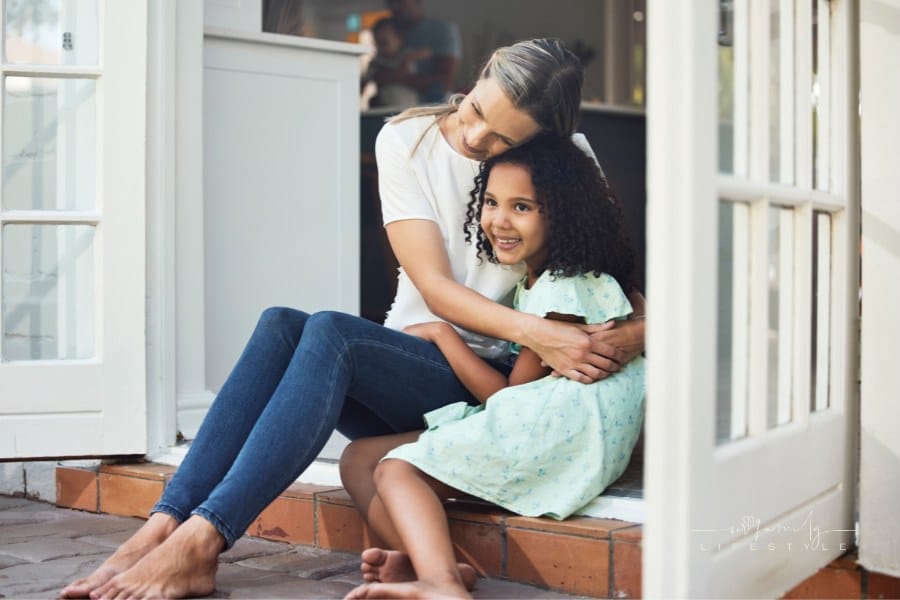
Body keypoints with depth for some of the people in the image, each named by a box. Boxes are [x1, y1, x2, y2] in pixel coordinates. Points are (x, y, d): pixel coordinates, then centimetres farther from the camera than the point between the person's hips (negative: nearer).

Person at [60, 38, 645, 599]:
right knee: (281, 325, -27)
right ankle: (164, 527, -33)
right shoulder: (406, 140, 0)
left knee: (331, 332, -30)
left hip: (484, 387, -3)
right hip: (404, 372, 3)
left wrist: (634, 333, -24)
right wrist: (531, 330, -25)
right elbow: (435, 288, -9)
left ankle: (200, 542, -38)